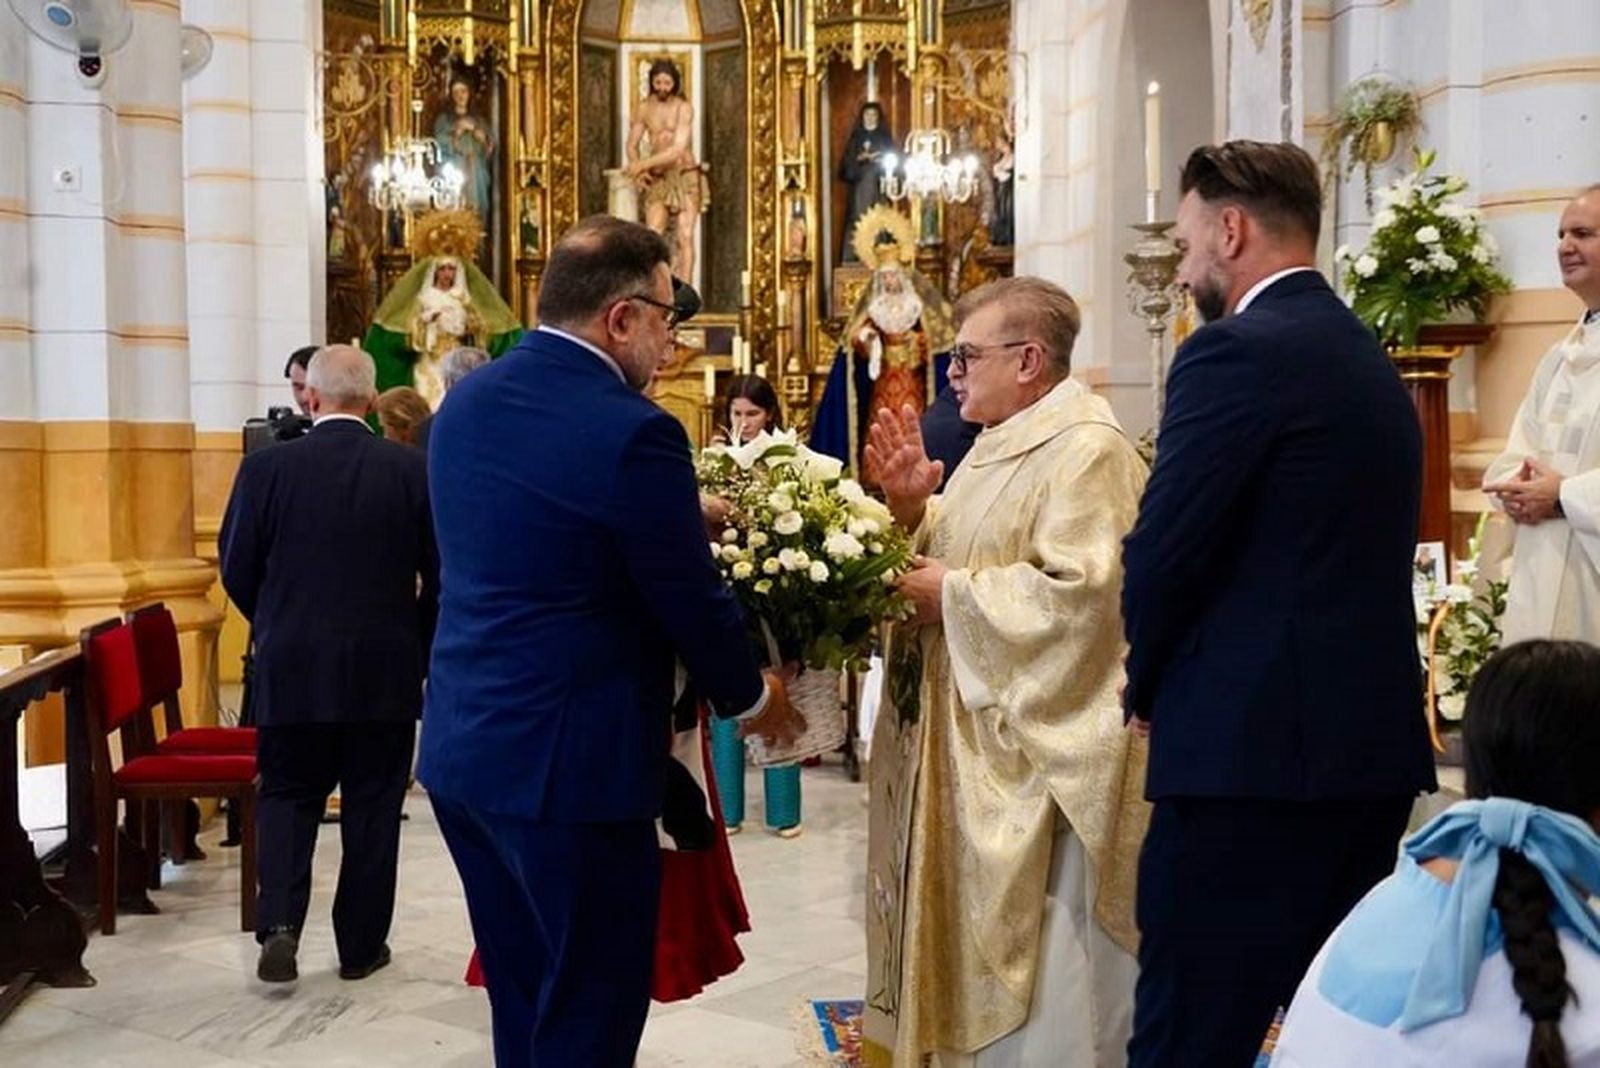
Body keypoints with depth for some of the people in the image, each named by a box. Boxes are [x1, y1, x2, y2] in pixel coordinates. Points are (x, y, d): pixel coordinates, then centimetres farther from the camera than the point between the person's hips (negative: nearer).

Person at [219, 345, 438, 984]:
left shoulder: (267, 467, -6)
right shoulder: (413, 470, -5)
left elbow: (236, 569, -1)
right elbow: (438, 575, -2)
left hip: (290, 667, 0)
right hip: (385, 668, 0)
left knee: (287, 794, 15)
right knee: (372, 805, 11)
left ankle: (279, 922, -2)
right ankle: (361, 945, 18)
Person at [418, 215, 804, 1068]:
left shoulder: (464, 402, 7)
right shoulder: (631, 429, -18)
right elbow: (691, 601, -12)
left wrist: (677, 516, 19)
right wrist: (751, 697, 7)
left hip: (463, 745, 8)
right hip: (568, 760, -8)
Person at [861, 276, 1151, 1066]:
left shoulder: (1087, 450, -18)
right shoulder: (1001, 444, 13)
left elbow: (1076, 593, -27)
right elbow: (962, 555, 18)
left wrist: (954, 595, -18)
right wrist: (912, 508, 0)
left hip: (1041, 748, -10)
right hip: (979, 734, 10)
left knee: (1041, 977, 1)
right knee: (985, 943, 19)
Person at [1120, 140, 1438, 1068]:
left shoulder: (1237, 353, -12)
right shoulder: (1368, 357, 15)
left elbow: (1164, 551, -16)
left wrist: (1148, 687, 3)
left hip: (1256, 747, -9)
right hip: (1373, 743, 9)